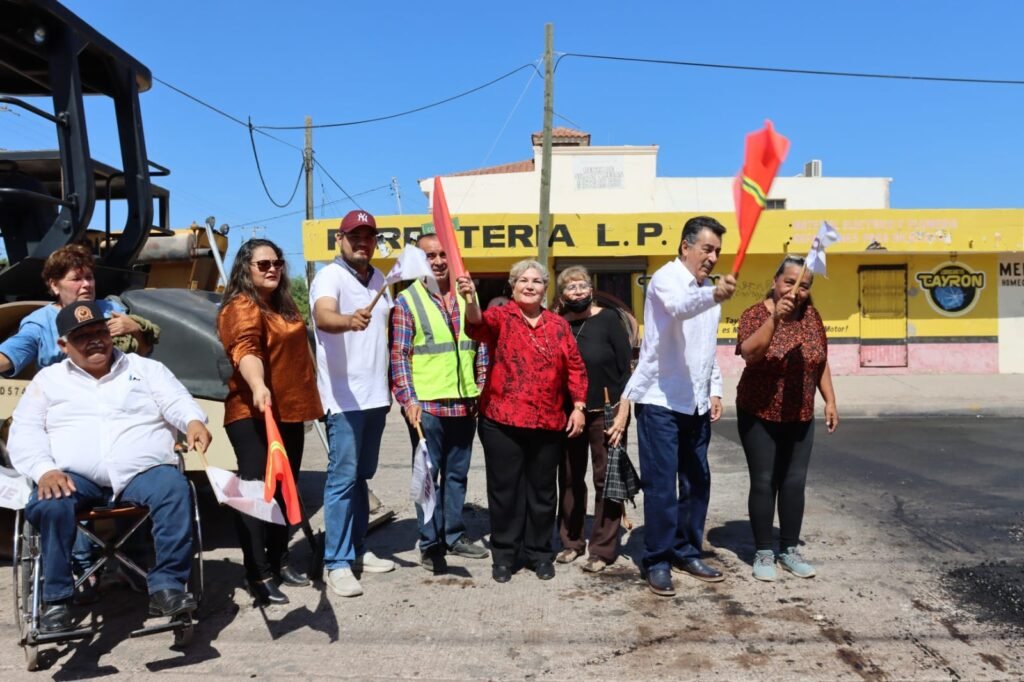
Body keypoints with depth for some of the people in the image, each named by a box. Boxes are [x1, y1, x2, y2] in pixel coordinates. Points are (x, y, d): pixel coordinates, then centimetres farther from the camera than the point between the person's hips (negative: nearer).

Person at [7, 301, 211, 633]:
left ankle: (167, 586, -29)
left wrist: (193, 421, -22)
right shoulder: (48, 379, 19)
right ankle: (56, 600, -19)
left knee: (174, 489, -32)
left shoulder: (146, 368, 18)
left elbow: (177, 402, 4)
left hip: (143, 471, 0)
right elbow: (24, 432, 10)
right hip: (74, 476, 1)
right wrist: (44, 470, -12)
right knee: (48, 505, -32)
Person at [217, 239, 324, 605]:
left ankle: (279, 560, 28)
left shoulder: (283, 305, 14)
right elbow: (246, 349, -34)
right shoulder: (242, 307, -14)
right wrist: (257, 386, -52)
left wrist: (305, 400, 29)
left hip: (289, 412, 9)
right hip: (253, 415, -9)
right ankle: (259, 575, -2)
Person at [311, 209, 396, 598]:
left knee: (362, 476, 15)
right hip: (343, 398, -7)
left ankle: (357, 550, 26)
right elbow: (323, 316, -32)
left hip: (375, 395, 7)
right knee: (342, 478, -6)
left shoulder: (379, 279, 12)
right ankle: (337, 563, 1)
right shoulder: (329, 277, -11)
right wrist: (349, 320, -54)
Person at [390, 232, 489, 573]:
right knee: (428, 475, 4)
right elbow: (398, 356, -6)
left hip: (464, 404, 5)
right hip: (426, 404, -4)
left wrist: (482, 390, 8)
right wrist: (408, 399, -14)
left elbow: (480, 347, 15)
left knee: (457, 473, 14)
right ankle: (430, 544, 13)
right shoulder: (406, 301, -3)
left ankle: (454, 535, 27)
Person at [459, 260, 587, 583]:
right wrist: (470, 298, -42)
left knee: (542, 490, 12)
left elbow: (575, 367, 11)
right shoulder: (501, 317, 0)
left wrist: (578, 406, 4)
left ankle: (539, 553, 26)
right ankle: (504, 555, 18)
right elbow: (478, 324, -23)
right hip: (503, 421, -2)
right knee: (504, 489, 5)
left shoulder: (558, 325, 9)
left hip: (549, 423, 3)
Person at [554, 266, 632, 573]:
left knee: (606, 479, 3)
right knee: (569, 479, 12)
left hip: (605, 413, -3)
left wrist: (622, 414, -11)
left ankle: (603, 549, 14)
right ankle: (571, 541, 27)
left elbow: (626, 368, -6)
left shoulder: (608, 320, -5)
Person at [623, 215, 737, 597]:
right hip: (660, 400, -8)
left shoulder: (709, 288, 15)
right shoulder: (667, 278, -10)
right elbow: (680, 306, -35)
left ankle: (686, 552, 25)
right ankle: (657, 561, 7)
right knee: (661, 484, -4)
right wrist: (712, 295, -54)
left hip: (697, 404, 8)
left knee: (697, 482, 11)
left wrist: (715, 390, 11)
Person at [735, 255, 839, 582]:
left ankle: (790, 550, 21)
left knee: (794, 482, 9)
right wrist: (775, 318, -40)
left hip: (800, 417, 5)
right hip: (759, 415, -4)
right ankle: (763, 553, 13)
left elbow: (822, 362, 11)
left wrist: (830, 400, 7)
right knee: (763, 483, 1)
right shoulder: (755, 314, -13)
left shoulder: (811, 316, 2)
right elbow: (749, 353, -31)